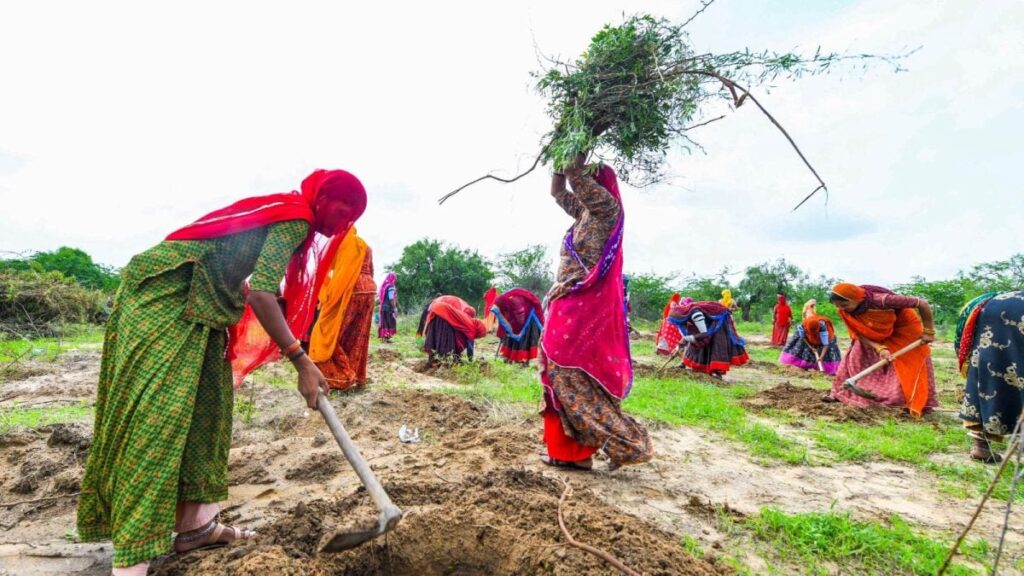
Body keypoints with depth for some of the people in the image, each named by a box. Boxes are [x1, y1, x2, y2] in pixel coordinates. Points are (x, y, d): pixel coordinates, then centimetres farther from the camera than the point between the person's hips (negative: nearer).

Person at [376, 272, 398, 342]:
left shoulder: (384, 285, 11)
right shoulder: (391, 287, -14)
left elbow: (380, 298, 14)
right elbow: (391, 299, -20)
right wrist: (395, 309, -18)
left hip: (383, 307, 8)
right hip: (389, 308, -8)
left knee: (385, 323, 12)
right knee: (390, 323, -3)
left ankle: (383, 336, 15)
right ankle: (386, 337, -3)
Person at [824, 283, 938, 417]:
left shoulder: (882, 300, -41)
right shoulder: (846, 311, -23)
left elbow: (923, 303, -32)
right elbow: (860, 334, -15)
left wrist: (928, 331, -23)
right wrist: (880, 348, -31)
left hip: (904, 330, -4)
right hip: (877, 335, 4)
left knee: (914, 364, -9)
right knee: (855, 356, -3)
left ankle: (918, 404, 4)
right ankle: (840, 393, 3)